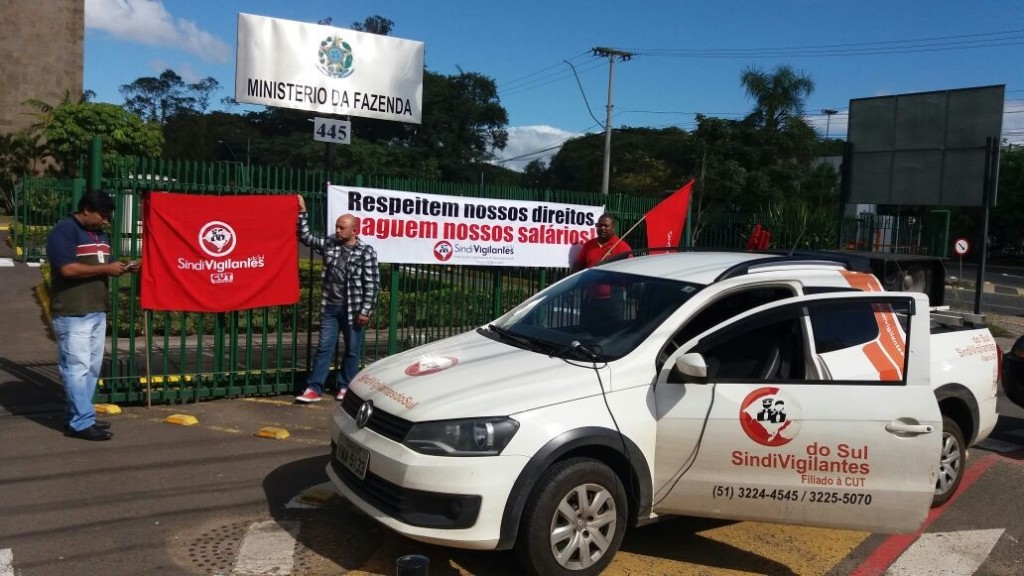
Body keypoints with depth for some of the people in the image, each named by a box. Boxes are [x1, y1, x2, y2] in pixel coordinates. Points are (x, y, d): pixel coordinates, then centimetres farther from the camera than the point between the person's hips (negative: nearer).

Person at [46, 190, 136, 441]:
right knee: (77, 368, -6)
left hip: (97, 311, 9)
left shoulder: (100, 234, 16)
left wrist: (121, 267, 4)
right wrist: (106, 268, -17)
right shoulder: (63, 232, -12)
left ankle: (76, 415, 22)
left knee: (92, 368, 12)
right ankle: (81, 423, -2)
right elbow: (68, 269, -22)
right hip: (72, 314, -9)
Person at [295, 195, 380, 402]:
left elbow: (372, 284, -11)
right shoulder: (329, 244, 5)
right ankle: (314, 389, 8)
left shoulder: (366, 252, -9)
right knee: (324, 348, 5)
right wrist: (302, 213, 5)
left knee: (352, 351, 8)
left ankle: (345, 387, 22)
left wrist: (365, 311, -14)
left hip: (353, 309, -4)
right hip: (330, 307, 4)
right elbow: (306, 237, 15)